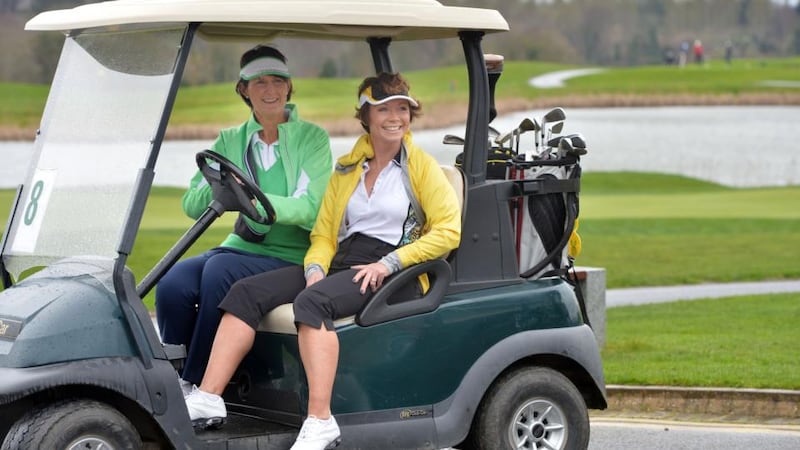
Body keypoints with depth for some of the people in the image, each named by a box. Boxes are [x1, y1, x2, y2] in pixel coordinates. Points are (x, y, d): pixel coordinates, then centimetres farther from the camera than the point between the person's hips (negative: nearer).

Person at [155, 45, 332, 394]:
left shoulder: (312, 139, 0)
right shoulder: (230, 141, 13)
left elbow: (309, 207, -14)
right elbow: (192, 203, 3)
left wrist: (253, 201, -31)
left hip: (292, 257, -4)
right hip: (242, 247, 4)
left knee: (219, 270, -33)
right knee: (173, 283, -26)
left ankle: (195, 384, -24)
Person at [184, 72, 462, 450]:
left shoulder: (422, 167, 4)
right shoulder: (346, 169, 19)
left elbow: (449, 230, -5)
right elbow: (324, 234, 16)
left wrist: (389, 263, -14)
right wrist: (315, 269, -6)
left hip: (395, 275, -6)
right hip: (340, 265, 6)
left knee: (313, 301, -36)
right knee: (247, 291, -15)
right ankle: (207, 400, -25)